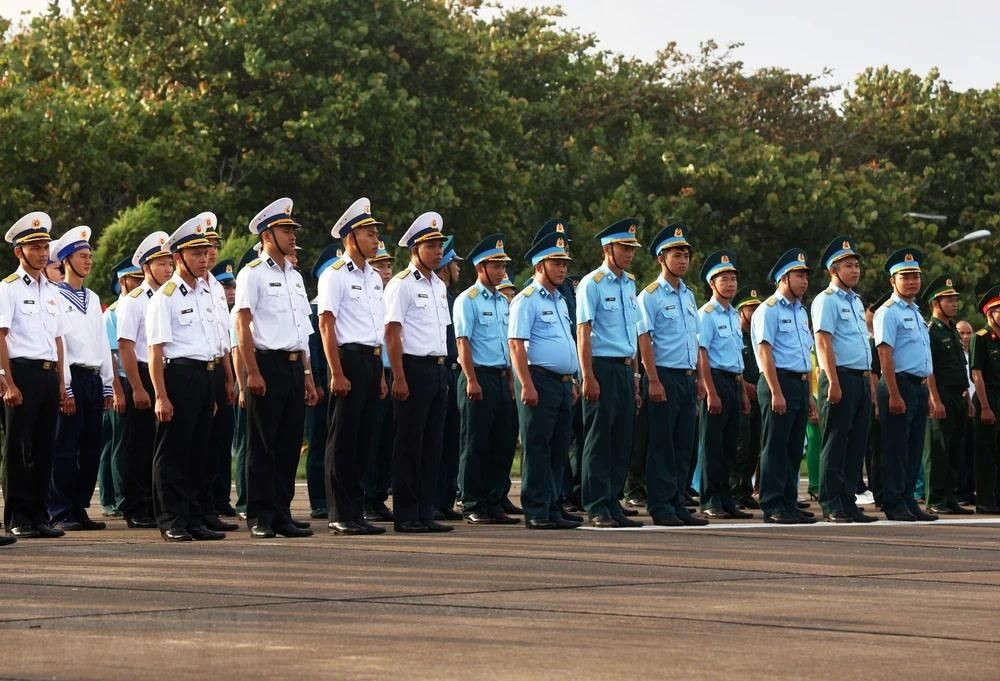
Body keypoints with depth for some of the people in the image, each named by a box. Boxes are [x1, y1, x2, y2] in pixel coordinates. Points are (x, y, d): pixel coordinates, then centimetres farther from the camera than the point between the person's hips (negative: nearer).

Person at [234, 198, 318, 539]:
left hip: (294, 366, 7)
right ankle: (260, 518, 1)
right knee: (263, 446, -3)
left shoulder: (295, 277, 18)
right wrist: (253, 372, -16)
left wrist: (307, 374, 16)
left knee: (290, 444, 7)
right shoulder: (252, 274, -4)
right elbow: (242, 326, -9)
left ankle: (281, 514, 12)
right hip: (268, 365, -7)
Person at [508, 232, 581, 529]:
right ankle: (536, 513, -5)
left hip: (563, 382, 9)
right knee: (537, 449, -6)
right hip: (540, 379, -9)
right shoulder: (527, 300, -7)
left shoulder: (560, 301, 20)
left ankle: (554, 510, 14)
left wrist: (573, 382, 20)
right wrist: (527, 385, -21)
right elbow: (516, 343, -14)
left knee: (558, 450, 9)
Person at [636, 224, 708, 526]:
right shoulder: (650, 295, -6)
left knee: (684, 445, 8)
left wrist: (699, 376, 14)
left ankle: (678, 504, 12)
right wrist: (654, 381, -17)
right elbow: (645, 340, -11)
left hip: (688, 377, 7)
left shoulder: (688, 295, 16)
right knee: (661, 445, -3)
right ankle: (660, 507, -1)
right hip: (665, 377, -7)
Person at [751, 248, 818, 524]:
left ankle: (789, 504, 13)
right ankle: (773, 506, -4)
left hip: (800, 384, 8)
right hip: (779, 381, -8)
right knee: (775, 447, -6)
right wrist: (776, 393, -19)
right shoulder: (769, 310, -6)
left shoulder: (801, 312, 20)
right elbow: (765, 352, -13)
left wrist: (808, 395, 19)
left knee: (794, 448, 9)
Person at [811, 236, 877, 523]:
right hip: (840, 377, -8)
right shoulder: (827, 300, -6)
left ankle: (848, 502, 12)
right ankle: (832, 506, -3)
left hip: (861, 379, 8)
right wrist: (834, 384, -20)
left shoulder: (856, 301, 20)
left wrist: (870, 383, 18)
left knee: (856, 444, 8)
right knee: (835, 443, -6)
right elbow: (824, 343, -14)